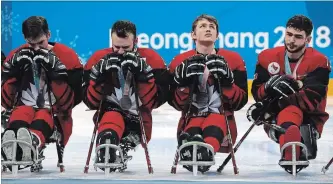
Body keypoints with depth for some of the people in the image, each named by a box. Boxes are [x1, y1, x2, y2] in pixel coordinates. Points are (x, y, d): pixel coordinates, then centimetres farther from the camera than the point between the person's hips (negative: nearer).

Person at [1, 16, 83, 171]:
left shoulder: (66, 56, 2)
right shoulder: (16, 56, 10)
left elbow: (69, 102, -7)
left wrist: (55, 71, -19)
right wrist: (14, 70, -8)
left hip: (56, 117, -1)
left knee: (44, 118, -37)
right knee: (21, 113, -35)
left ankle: (34, 142, -71)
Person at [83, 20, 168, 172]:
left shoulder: (151, 59, -4)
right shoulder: (99, 59, 1)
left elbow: (154, 101, -9)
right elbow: (91, 102, -1)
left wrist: (143, 74, -22)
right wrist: (101, 75, -17)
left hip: (139, 117, 1)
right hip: (110, 112, -1)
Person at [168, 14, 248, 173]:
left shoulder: (233, 60, 8)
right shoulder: (181, 62, 9)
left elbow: (239, 102, 4)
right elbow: (177, 103, 5)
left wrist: (226, 80, -13)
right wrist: (184, 81, -13)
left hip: (221, 117, 0)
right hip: (191, 117, 1)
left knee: (214, 127, -39)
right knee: (192, 132, -38)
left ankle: (207, 150, -69)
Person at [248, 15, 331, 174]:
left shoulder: (319, 62, -7)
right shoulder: (268, 57, 4)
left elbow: (311, 99, -19)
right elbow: (257, 91, 3)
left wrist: (278, 103, -30)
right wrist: (270, 87, -22)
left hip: (309, 119, 0)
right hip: (275, 118, 0)